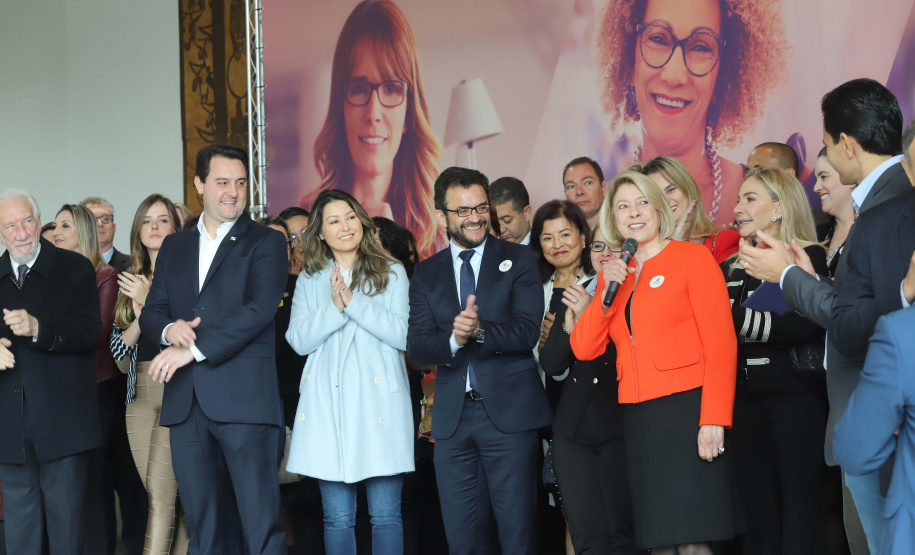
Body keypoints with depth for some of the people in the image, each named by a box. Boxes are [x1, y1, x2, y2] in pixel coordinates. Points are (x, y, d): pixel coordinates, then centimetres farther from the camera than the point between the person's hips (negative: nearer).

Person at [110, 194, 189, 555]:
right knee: (168, 497, 4)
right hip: (140, 396, 5)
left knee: (161, 495, -13)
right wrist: (140, 319, -5)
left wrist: (151, 301, -9)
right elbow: (118, 347, 13)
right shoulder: (131, 281, 17)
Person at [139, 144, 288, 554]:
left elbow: (258, 310, -10)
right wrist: (169, 329, -8)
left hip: (243, 399, -5)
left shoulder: (265, 243, 3)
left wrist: (195, 349, -15)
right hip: (186, 402, 5)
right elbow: (151, 312, 16)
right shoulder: (174, 247, 19)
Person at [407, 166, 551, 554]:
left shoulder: (517, 260, 3)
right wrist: (453, 340, -20)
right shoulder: (426, 274, 11)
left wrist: (480, 331, -24)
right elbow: (417, 347, 1)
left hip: (509, 410, -3)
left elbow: (528, 332, -8)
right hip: (452, 416, 3)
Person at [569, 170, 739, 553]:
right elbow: (584, 349, 8)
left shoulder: (692, 256, -1)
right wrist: (607, 290, -4)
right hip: (639, 417, 6)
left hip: (687, 407, -5)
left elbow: (721, 344, -8)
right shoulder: (613, 273, 16)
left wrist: (714, 419, -17)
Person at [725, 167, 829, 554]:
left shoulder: (808, 258, -3)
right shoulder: (731, 268, 16)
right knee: (759, 514, 5)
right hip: (747, 402, 6)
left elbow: (805, 326, -18)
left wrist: (736, 317, -21)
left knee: (800, 511, -5)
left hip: (797, 397, -6)